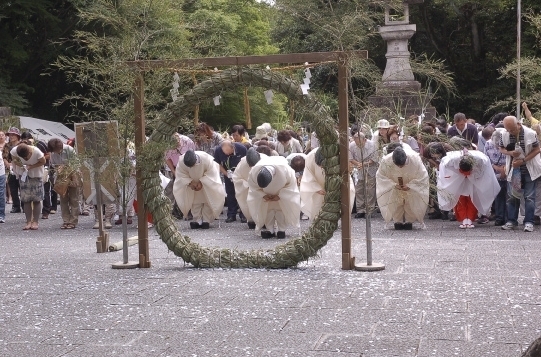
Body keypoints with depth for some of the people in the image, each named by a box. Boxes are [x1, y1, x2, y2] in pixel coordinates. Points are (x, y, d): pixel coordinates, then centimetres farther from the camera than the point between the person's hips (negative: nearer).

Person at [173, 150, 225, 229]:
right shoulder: (181, 161, -31)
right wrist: (190, 182, -27)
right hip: (192, 182, 2)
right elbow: (181, 175, -17)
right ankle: (197, 220, 8)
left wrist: (201, 182, -29)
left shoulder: (207, 159, -38)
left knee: (208, 201, -2)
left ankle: (206, 221, 4)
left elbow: (211, 174, -25)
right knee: (195, 202, 1)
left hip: (207, 181, -2)